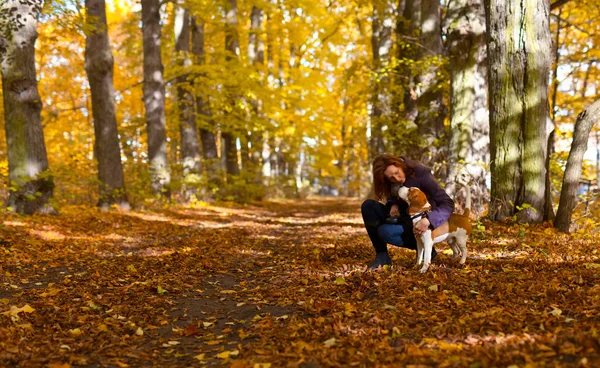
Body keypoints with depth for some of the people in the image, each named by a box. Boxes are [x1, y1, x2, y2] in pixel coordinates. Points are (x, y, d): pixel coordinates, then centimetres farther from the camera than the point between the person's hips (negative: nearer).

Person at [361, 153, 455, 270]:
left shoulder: (421, 174, -23)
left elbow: (448, 203, -25)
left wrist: (428, 220, -41)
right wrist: (393, 205, -15)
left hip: (420, 223, -6)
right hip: (402, 216, 6)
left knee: (385, 232, -30)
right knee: (368, 206, -15)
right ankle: (381, 254, -12)